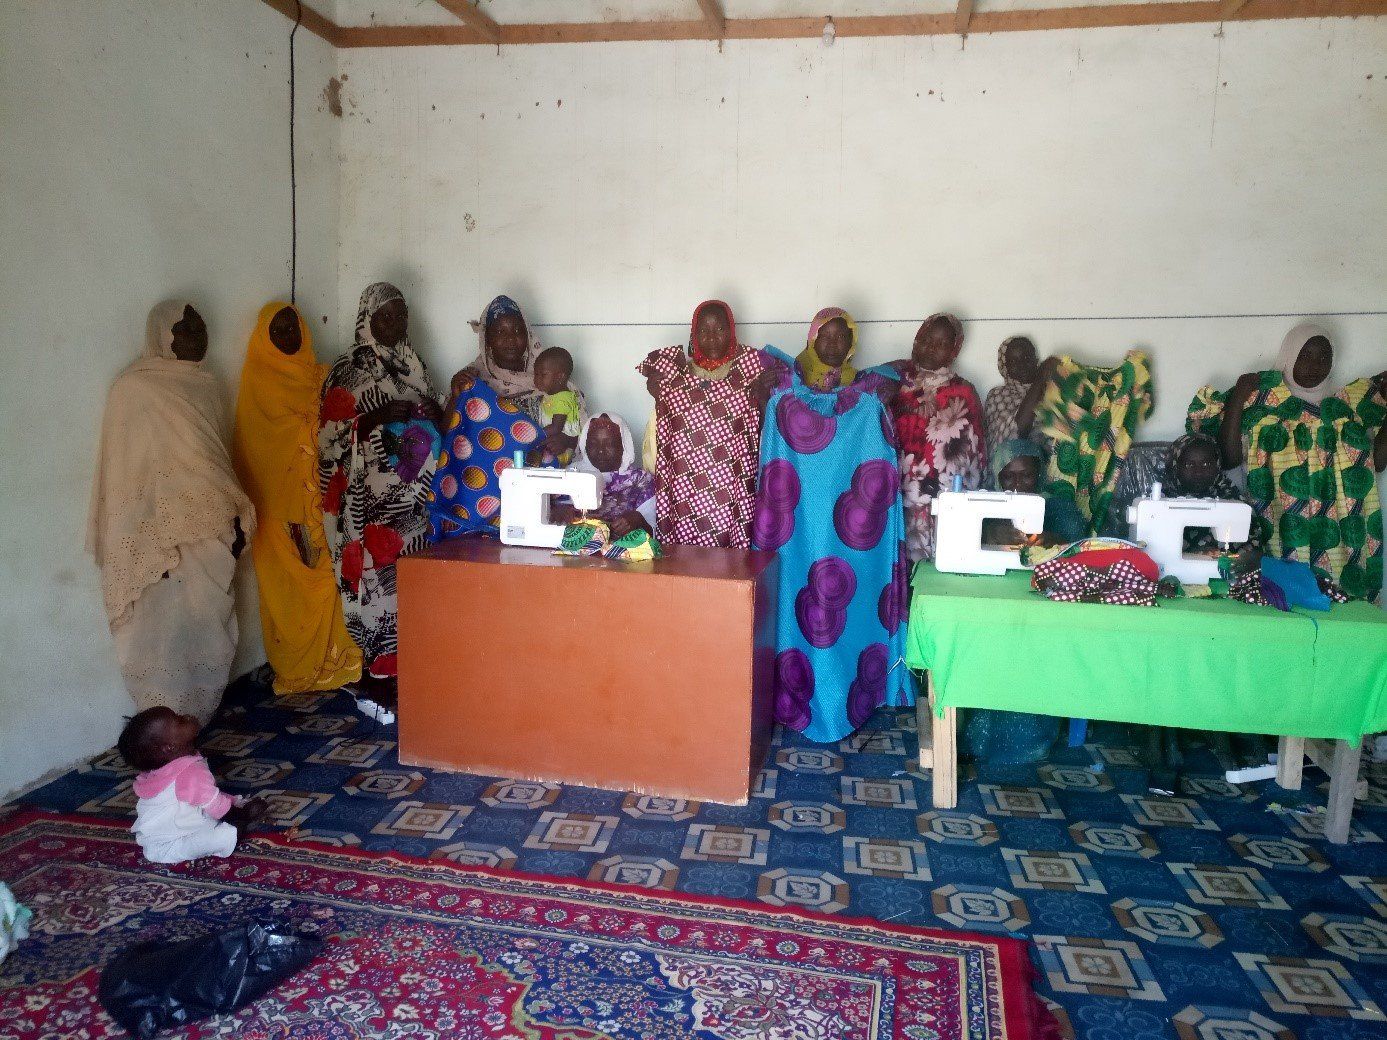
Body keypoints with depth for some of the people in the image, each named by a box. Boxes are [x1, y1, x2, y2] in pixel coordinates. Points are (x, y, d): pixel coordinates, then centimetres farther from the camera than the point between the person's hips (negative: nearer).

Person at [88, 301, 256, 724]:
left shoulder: (205, 383, 10)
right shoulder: (134, 387, -9)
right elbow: (128, 469, -11)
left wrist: (235, 519, 9)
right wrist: (148, 545, -15)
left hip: (213, 533, 6)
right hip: (166, 538, -6)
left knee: (209, 630, 12)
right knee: (169, 632, 0)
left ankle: (203, 716, 25)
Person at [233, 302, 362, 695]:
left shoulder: (316, 374, 13)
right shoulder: (258, 376, -1)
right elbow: (252, 442, -6)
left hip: (314, 497, 4)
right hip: (278, 500, -4)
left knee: (318, 579, 5)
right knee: (285, 584, 0)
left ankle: (324, 660, 15)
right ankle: (292, 667, 10)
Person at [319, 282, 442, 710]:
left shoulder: (414, 365, 16)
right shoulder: (347, 369, -1)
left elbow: (432, 427, 21)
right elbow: (331, 431, -5)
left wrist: (435, 413, 1)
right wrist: (380, 415, -16)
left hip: (413, 494, 5)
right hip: (370, 498, -5)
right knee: (377, 578, -8)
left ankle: (394, 672, 17)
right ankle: (377, 681, 1)